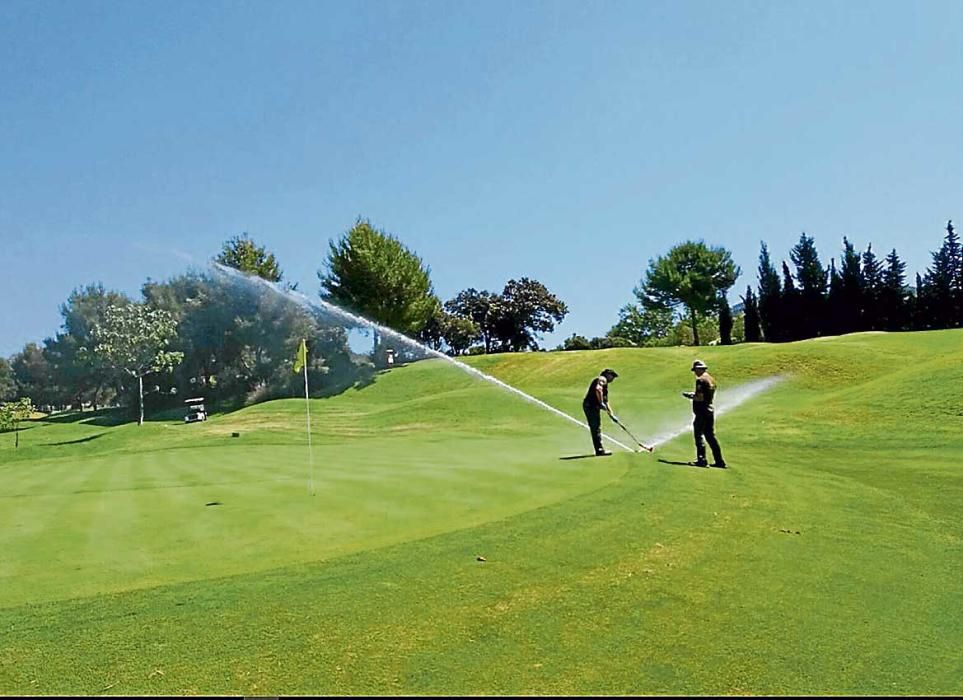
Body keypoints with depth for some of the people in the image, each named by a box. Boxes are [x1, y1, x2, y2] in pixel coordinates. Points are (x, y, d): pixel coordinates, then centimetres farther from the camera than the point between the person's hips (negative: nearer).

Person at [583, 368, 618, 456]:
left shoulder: (605, 384, 26)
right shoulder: (602, 379, -5)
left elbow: (606, 401, 30)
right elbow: (598, 389, -27)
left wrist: (610, 413, 28)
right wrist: (601, 403, -22)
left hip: (589, 406, 10)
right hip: (591, 405, -10)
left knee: (596, 428, 12)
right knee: (596, 428, -9)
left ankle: (599, 449, 17)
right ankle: (599, 450, -8)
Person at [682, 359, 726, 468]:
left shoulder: (700, 380, -15)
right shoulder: (711, 380, 14)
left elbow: (700, 398, -20)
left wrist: (690, 396, -5)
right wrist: (694, 395, 21)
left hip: (701, 412, -9)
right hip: (710, 410, 9)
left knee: (698, 435, -4)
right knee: (710, 436, 14)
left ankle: (701, 460, -7)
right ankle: (719, 461, 15)